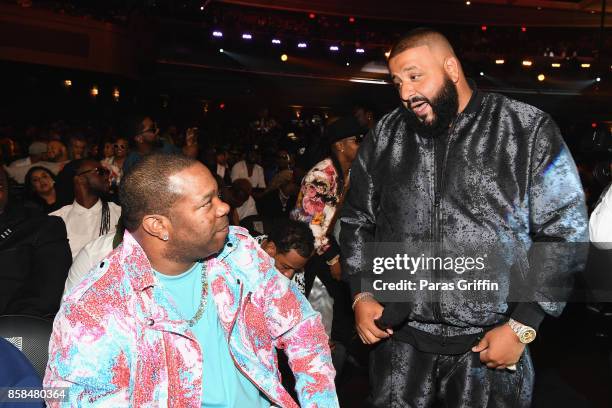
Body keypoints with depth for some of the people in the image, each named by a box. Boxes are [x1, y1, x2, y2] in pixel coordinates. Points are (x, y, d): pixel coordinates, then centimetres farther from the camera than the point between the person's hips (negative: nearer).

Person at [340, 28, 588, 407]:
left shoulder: (529, 130, -7)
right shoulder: (385, 136, 2)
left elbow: (564, 234, -6)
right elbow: (357, 220, 11)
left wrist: (522, 327, -10)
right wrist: (361, 294, 0)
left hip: (490, 343, -2)